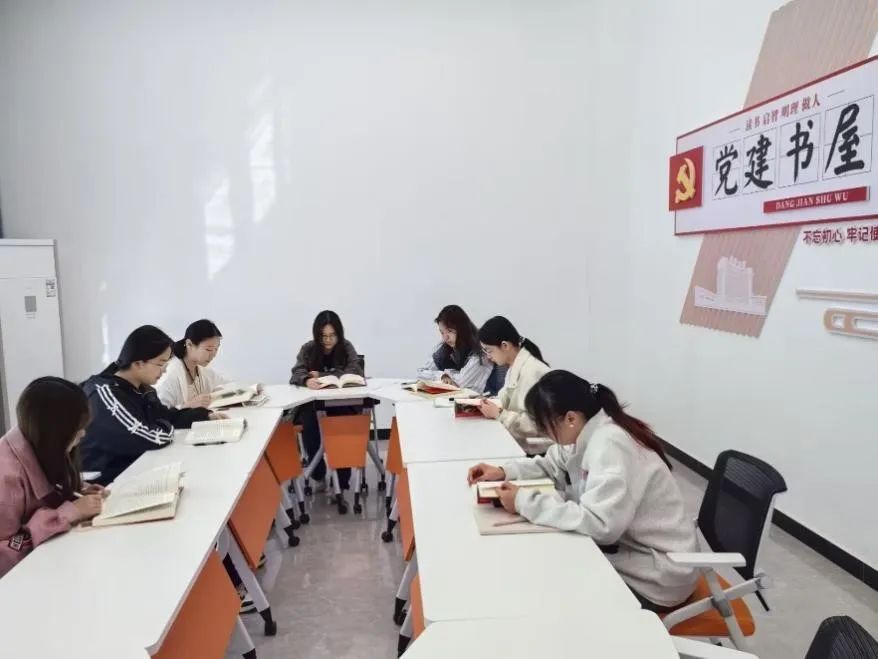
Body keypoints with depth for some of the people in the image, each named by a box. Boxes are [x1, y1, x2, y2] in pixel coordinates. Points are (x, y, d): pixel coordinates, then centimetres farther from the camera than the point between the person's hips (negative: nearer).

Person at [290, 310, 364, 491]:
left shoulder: (346, 347, 0)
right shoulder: (308, 349, 1)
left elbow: (356, 372, -12)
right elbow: (296, 375, -10)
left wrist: (322, 375, -16)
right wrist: (307, 380, -36)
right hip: (313, 403, 1)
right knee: (309, 424, -30)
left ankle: (343, 482, -17)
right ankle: (318, 474, -9)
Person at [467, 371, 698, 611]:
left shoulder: (610, 445, -29)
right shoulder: (586, 434, 0)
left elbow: (600, 524, -37)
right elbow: (551, 465, 17)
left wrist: (524, 502, -28)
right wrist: (504, 471, -1)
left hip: (657, 574, -8)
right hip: (626, 546, 8)